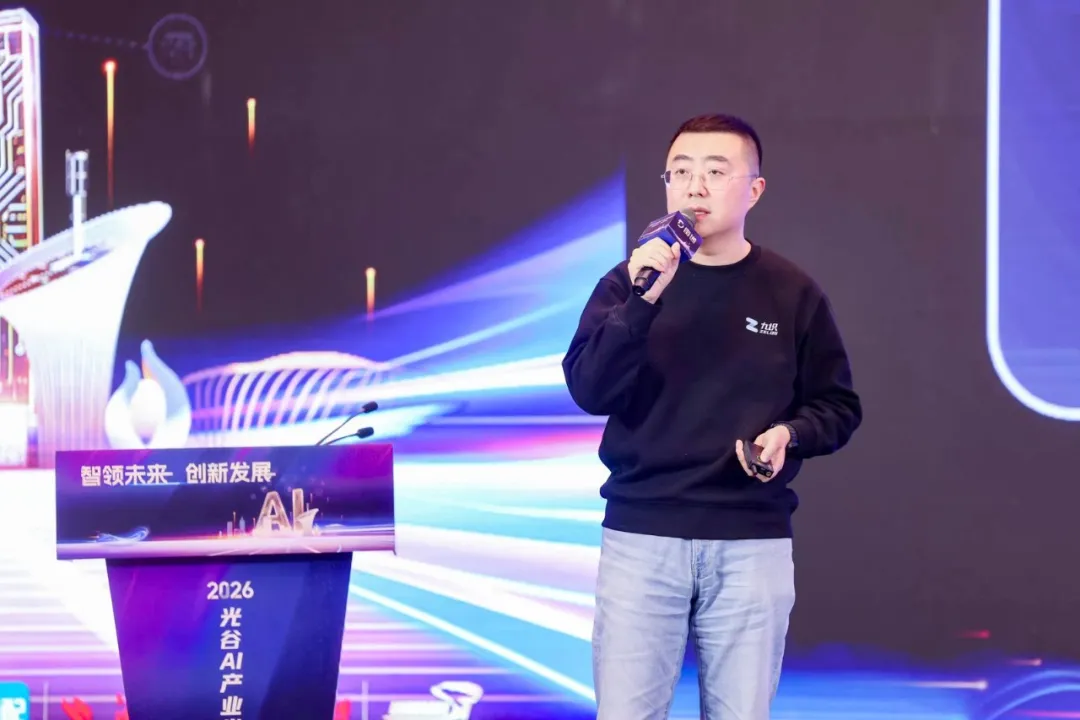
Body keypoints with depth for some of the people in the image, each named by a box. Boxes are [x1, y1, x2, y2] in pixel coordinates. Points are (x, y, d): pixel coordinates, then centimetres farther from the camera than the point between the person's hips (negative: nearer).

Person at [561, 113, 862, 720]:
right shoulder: (627, 282, 3)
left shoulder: (793, 294, 4)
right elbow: (590, 391, -10)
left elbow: (838, 407, 9)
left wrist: (790, 434, -11)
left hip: (752, 544, 0)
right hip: (642, 538, 0)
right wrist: (643, 302, -23)